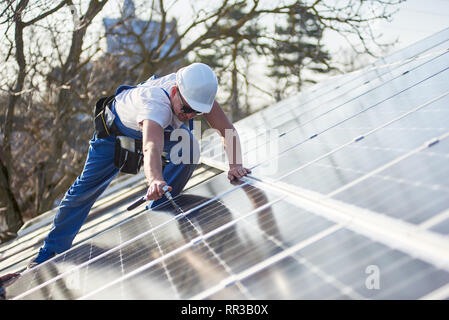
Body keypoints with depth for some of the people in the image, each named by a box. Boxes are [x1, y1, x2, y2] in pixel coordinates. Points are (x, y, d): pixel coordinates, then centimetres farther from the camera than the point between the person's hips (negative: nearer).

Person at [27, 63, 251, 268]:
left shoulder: (197, 90, -33)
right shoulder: (155, 105, -50)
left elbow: (228, 131, -30)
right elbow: (152, 149, -67)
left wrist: (235, 165, -45)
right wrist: (156, 180, -86)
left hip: (164, 126, 5)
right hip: (117, 128, -5)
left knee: (189, 147, -24)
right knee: (86, 187, -4)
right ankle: (50, 252, 12)